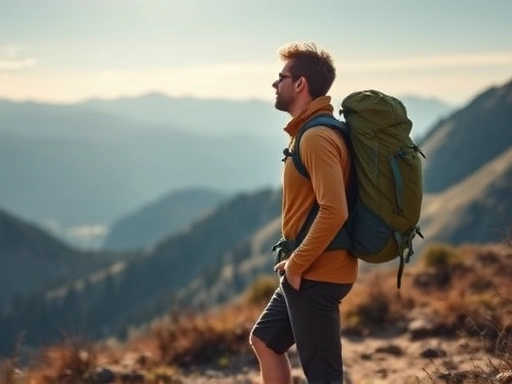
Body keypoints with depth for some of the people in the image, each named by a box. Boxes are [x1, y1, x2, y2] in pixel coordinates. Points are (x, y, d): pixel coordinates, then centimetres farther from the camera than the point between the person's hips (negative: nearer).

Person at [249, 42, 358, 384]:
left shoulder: (317, 138, -20)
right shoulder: (309, 132, 13)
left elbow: (334, 212, -30)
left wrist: (297, 264, -20)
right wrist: (295, 261, 14)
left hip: (316, 277, -11)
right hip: (305, 273, 11)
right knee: (265, 341, 22)